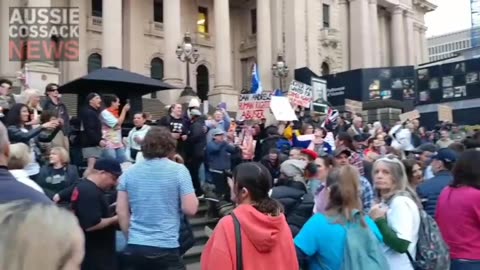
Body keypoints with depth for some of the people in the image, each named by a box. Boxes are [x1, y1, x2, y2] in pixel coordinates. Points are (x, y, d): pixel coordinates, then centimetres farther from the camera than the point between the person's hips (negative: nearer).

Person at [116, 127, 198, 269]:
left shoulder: (129, 172, 3)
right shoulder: (179, 170, -9)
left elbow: (121, 212, 6)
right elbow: (190, 209, -12)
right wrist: (192, 196, 9)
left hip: (135, 247, 4)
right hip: (166, 247, -4)